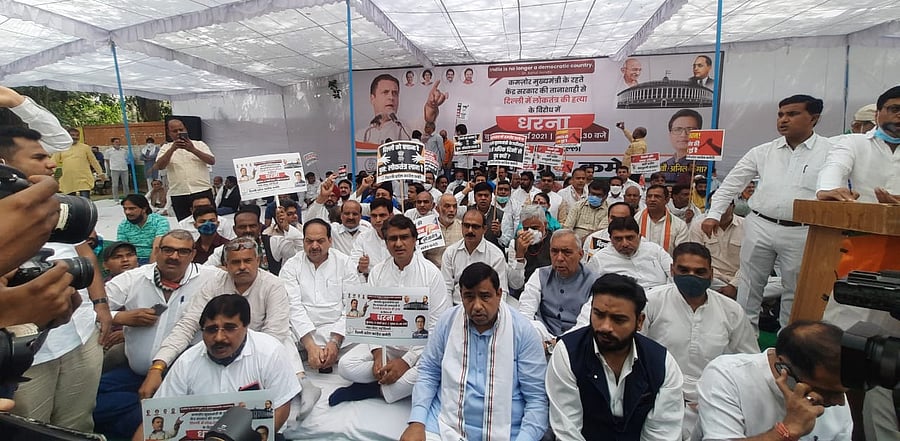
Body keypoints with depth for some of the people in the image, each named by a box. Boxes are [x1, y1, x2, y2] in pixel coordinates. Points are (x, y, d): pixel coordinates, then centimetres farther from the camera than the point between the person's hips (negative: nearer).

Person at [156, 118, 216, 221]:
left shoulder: (199, 144, 10)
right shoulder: (166, 148, 12)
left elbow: (212, 161, -4)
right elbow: (159, 166, -4)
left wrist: (193, 149, -16)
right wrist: (172, 149, -15)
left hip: (202, 191, -1)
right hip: (178, 195, 2)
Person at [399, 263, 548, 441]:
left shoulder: (523, 331, -9)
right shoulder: (447, 322, -3)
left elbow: (537, 398, -6)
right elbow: (428, 373, 5)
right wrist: (417, 422, -7)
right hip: (445, 425, 1)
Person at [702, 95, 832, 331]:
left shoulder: (829, 151, -1)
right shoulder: (762, 152, 5)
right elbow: (731, 184, 6)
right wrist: (713, 214, -2)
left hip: (800, 233, -1)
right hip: (759, 226, 2)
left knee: (794, 292, 12)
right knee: (749, 286, 9)